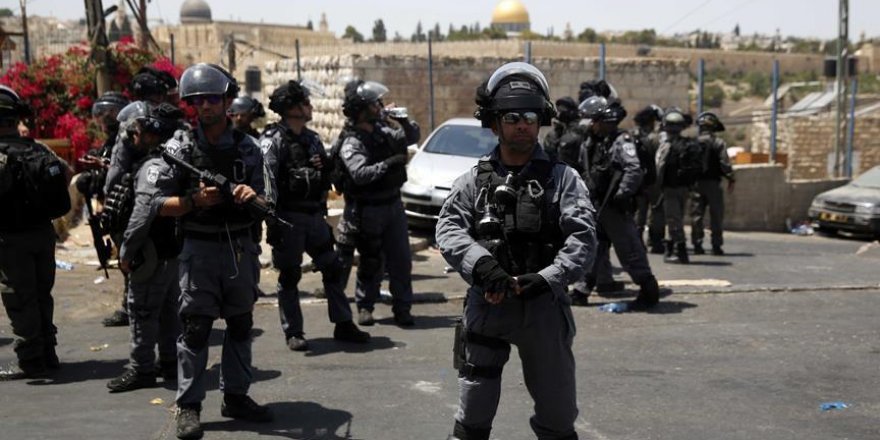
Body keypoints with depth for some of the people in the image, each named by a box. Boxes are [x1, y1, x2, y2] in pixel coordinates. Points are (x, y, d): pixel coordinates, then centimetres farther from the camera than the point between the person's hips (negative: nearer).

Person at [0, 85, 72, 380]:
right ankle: (47, 354, 25)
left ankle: (30, 361, 8)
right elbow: (66, 174, 12)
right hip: (44, 232, 7)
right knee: (42, 294, 16)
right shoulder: (38, 150, 3)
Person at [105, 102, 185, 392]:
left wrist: (126, 250, -17)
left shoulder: (154, 165, -18)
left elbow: (143, 211, -23)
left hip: (155, 251, -10)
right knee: (168, 307, 16)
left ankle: (141, 369, 4)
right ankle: (171, 362, 24)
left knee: (142, 308, -2)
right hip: (174, 248, 10)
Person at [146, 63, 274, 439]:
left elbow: (268, 204, 2)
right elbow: (159, 203, -3)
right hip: (200, 248, -3)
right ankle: (188, 406, 6)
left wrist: (253, 196, -19)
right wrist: (194, 201, -19)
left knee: (240, 324, 11)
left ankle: (235, 396, 23)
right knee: (195, 327, -2)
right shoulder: (181, 146, -2)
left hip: (241, 247, 3)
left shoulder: (247, 147, 4)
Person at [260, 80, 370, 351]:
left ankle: (343, 325, 20)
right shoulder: (273, 139, -9)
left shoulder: (312, 138, 15)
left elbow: (328, 176, 22)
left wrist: (326, 165, -2)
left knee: (333, 268, 10)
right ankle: (293, 333, 13)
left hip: (315, 216, 7)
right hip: (289, 217, -7)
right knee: (289, 276, 3)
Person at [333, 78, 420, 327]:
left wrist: (403, 121, -4)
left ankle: (402, 309, 12)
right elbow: (360, 174, -29)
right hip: (368, 211, -6)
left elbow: (413, 137, 14)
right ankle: (365, 307, 21)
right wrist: (389, 164, -34)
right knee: (371, 262, 5)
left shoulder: (383, 130, 7)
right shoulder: (351, 143, -14)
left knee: (401, 260, 5)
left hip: (393, 204, 6)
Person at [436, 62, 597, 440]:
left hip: (544, 306, 0)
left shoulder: (562, 179, 3)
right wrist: (482, 265, -25)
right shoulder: (473, 181, 6)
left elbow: (582, 239, -8)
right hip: (486, 304, 0)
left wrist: (545, 278, -22)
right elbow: (449, 229, -7)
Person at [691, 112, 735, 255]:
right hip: (713, 183, -2)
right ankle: (716, 246, 1)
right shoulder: (719, 143, -4)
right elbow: (725, 163, -9)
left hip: (696, 183, 2)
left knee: (696, 214, 7)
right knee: (716, 216, 3)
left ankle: (697, 244, 6)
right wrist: (731, 179, 0)